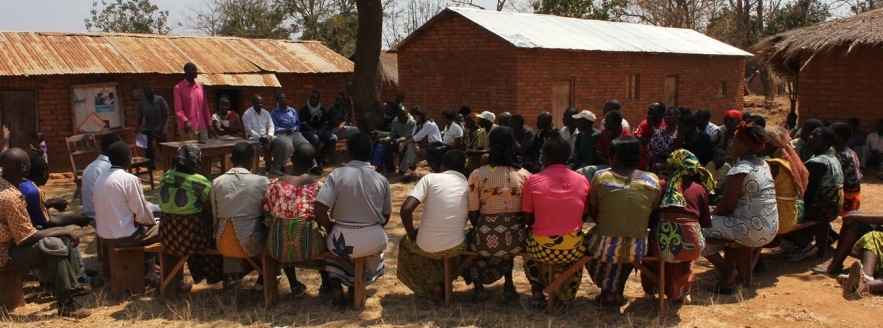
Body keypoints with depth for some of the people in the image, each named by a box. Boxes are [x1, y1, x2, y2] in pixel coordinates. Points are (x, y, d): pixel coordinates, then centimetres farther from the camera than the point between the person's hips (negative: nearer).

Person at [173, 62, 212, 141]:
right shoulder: (179, 88, -3)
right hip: (188, 128, -5)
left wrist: (209, 124, 11)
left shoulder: (200, 86, 12)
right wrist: (185, 121, -25)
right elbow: (178, 110, -9)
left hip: (202, 127, 5)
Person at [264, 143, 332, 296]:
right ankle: (326, 284, 40)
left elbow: (266, 214, 1)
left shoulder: (275, 184, -2)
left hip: (279, 246, 2)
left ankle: (294, 285, 44)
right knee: (327, 235, 33)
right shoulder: (318, 186, -6)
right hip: (308, 245, -2)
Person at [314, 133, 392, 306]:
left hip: (342, 240, -1)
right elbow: (385, 217, 6)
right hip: (373, 241, 1)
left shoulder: (337, 174, -10)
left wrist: (330, 229, 2)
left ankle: (336, 284, 17)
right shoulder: (382, 180, -2)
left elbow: (319, 209, -16)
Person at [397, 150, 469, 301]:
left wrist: (412, 235, 4)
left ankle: (433, 285, 22)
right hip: (456, 248, 2)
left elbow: (406, 210, -14)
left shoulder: (431, 178, -5)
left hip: (426, 247, -1)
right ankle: (443, 285, 29)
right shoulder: (469, 186, 2)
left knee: (405, 243, 35)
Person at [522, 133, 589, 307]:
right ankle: (566, 291, 21)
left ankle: (537, 292, 18)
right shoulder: (582, 180, 2)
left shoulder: (532, 181, -4)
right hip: (574, 250, 2)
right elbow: (584, 216, 11)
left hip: (542, 249, -2)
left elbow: (528, 219, 3)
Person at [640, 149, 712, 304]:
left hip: (662, 245, -1)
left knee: (650, 242, 36)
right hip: (691, 246, 1)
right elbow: (706, 223, 14)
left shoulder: (661, 185, 10)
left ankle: (651, 290, 40)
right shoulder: (700, 189, 12)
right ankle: (682, 292, 41)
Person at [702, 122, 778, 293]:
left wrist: (709, 215, 2)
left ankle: (727, 272, 2)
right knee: (725, 223, 33)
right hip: (770, 230, 10)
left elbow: (726, 205, -16)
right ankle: (730, 269, 26)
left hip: (752, 231, -10)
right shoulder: (764, 165, 11)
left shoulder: (739, 170, -17)